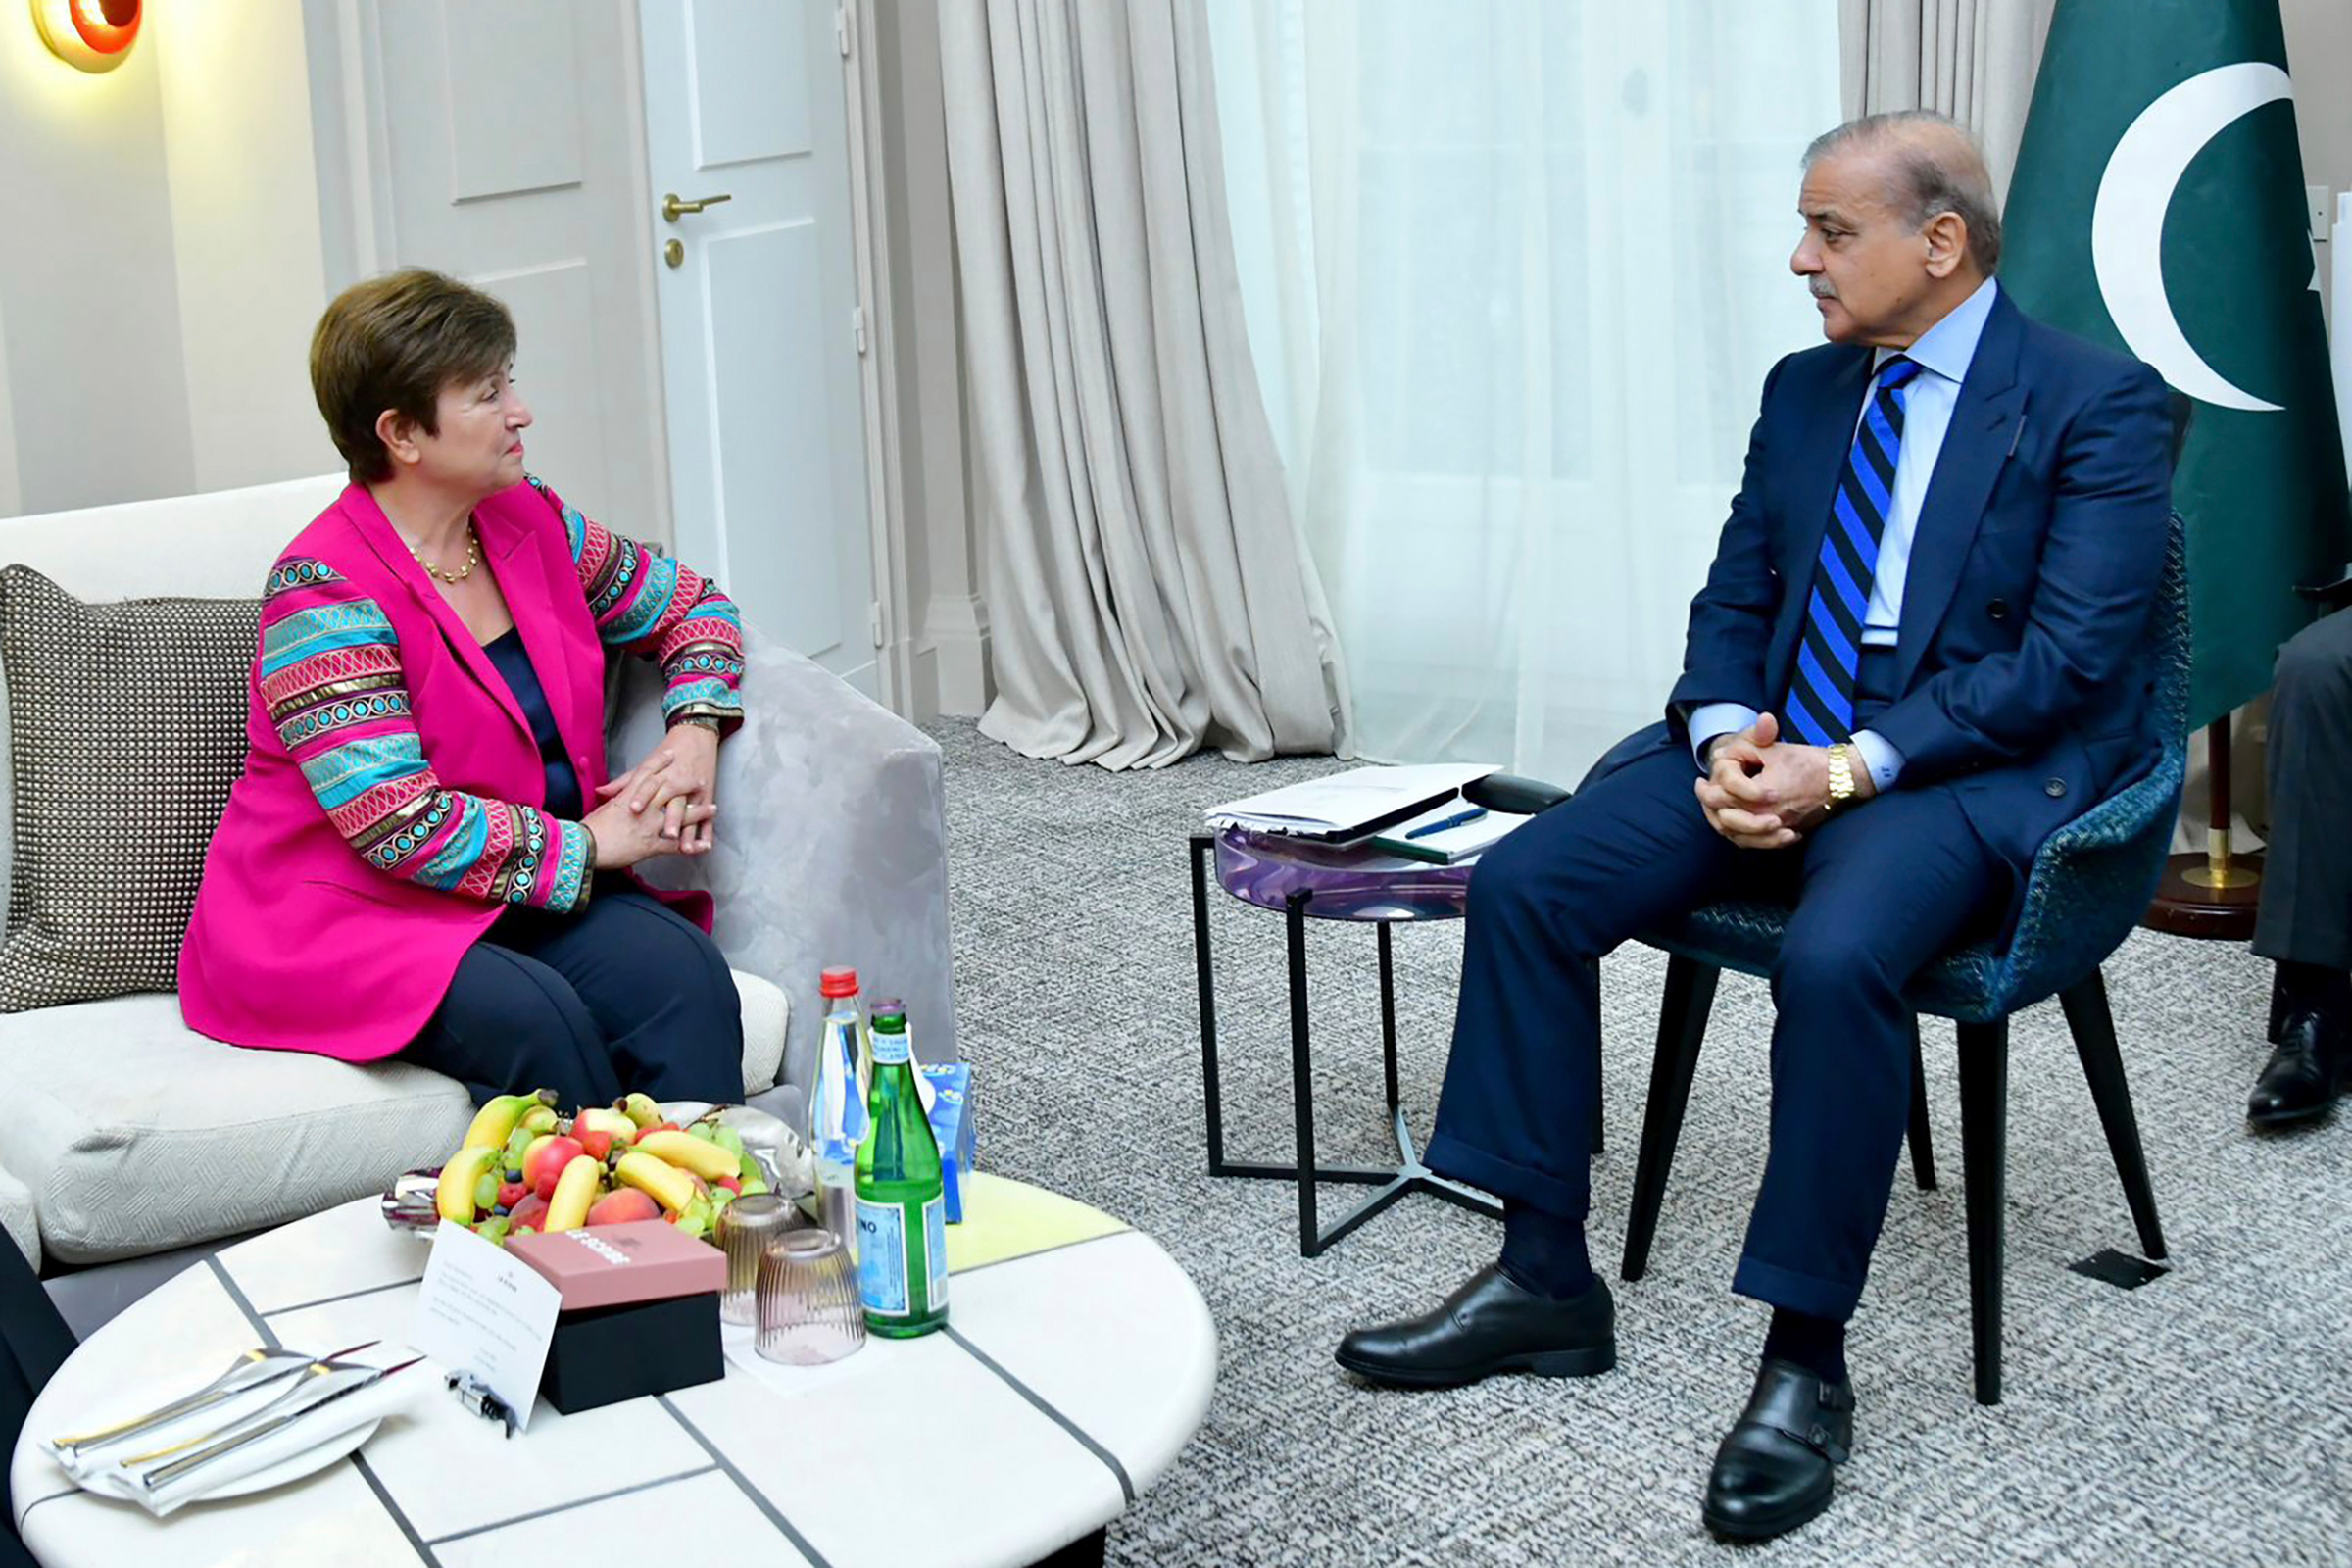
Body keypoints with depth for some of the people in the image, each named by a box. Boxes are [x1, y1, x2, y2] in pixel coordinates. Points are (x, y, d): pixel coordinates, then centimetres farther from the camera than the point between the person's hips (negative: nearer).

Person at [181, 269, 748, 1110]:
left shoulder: (530, 524, 7)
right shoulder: (324, 594, -16)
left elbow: (691, 604, 22)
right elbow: (400, 827, -22)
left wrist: (695, 733, 2)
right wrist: (594, 842, -15)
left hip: (524, 892, 6)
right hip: (339, 917, -6)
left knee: (681, 972, -24)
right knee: (534, 1016, -34)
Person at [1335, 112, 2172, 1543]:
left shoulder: (2096, 402, -6)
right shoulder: (1805, 391, 14)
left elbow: (2071, 658, -15)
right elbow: (1734, 600, 15)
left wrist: (1846, 771, -21)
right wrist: (1727, 735, -9)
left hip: (1974, 767, -6)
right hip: (1781, 742, 7)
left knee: (1836, 958, -36)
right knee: (1525, 883, -12)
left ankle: (1809, 1360, -19)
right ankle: (1544, 1280, -3)